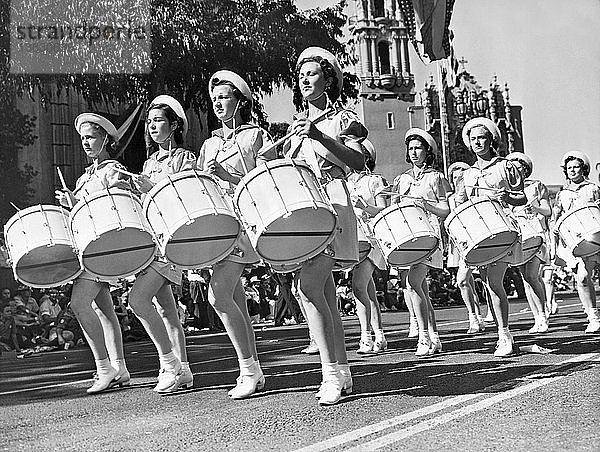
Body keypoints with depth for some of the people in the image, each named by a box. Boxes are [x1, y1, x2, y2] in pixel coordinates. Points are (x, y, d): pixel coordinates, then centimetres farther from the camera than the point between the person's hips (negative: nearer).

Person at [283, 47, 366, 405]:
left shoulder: (342, 119, 4)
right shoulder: (297, 124, 22)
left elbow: (359, 162, -12)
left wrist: (320, 136, -19)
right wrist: (297, 143, 2)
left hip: (331, 204, -6)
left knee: (308, 286, -20)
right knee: (324, 294, 5)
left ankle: (332, 373, -13)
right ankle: (341, 372, 12)